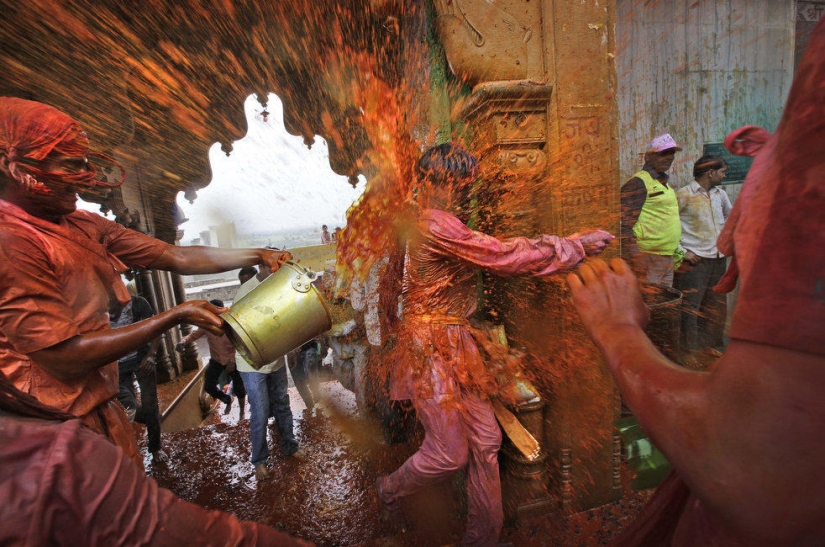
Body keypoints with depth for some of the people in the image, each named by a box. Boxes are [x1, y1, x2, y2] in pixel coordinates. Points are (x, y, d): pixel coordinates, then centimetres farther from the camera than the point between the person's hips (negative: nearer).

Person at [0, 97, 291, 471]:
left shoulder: (84, 227, 2)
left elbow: (176, 257, -1)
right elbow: (64, 357, -23)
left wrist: (257, 256, -3)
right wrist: (176, 316, -21)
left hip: (99, 405, 7)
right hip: (57, 422, -7)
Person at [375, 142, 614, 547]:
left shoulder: (447, 224, 13)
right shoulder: (435, 225, -19)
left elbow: (497, 247, 16)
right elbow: (504, 258, -20)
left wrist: (557, 240, 10)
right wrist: (578, 246, -10)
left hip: (455, 344, 9)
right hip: (432, 345, -9)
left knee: (486, 442, 13)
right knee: (450, 453, 4)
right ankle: (389, 491, 36)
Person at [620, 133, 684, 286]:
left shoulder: (665, 184, 20)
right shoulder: (638, 183, -11)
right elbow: (624, 225, -20)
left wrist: (676, 251, 25)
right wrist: (635, 258, -25)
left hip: (667, 259, 10)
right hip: (647, 259, -10)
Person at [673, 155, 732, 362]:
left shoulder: (720, 194, 13)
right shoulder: (684, 195, -9)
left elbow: (730, 216, 29)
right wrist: (681, 251, -15)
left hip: (718, 260, 8)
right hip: (694, 260, -8)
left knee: (716, 306, 15)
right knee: (689, 307, -5)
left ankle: (709, 344, 30)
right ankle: (688, 351, 7)